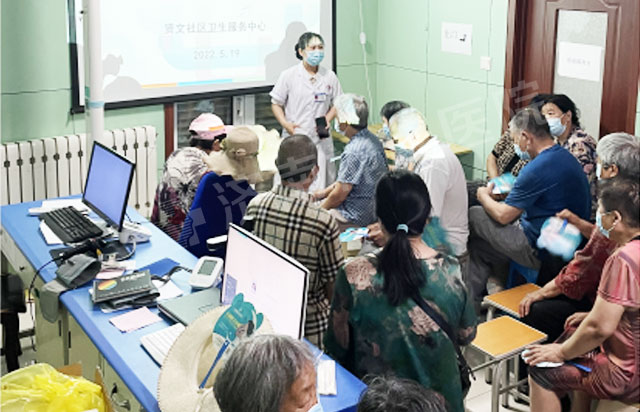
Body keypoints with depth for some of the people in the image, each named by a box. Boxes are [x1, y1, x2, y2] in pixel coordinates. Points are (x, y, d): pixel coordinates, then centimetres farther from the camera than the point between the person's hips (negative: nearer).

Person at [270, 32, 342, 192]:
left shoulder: (330, 76, 5)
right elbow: (276, 104, 4)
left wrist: (328, 119, -5)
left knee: (322, 187, 3)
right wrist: (286, 124, -12)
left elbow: (337, 103, 15)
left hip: (321, 139, 2)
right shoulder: (289, 75, -2)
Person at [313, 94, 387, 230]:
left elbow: (340, 194, -21)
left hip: (356, 218, -10)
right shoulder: (371, 139, 3)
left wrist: (320, 209, -4)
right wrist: (325, 192, 16)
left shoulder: (354, 152, -28)